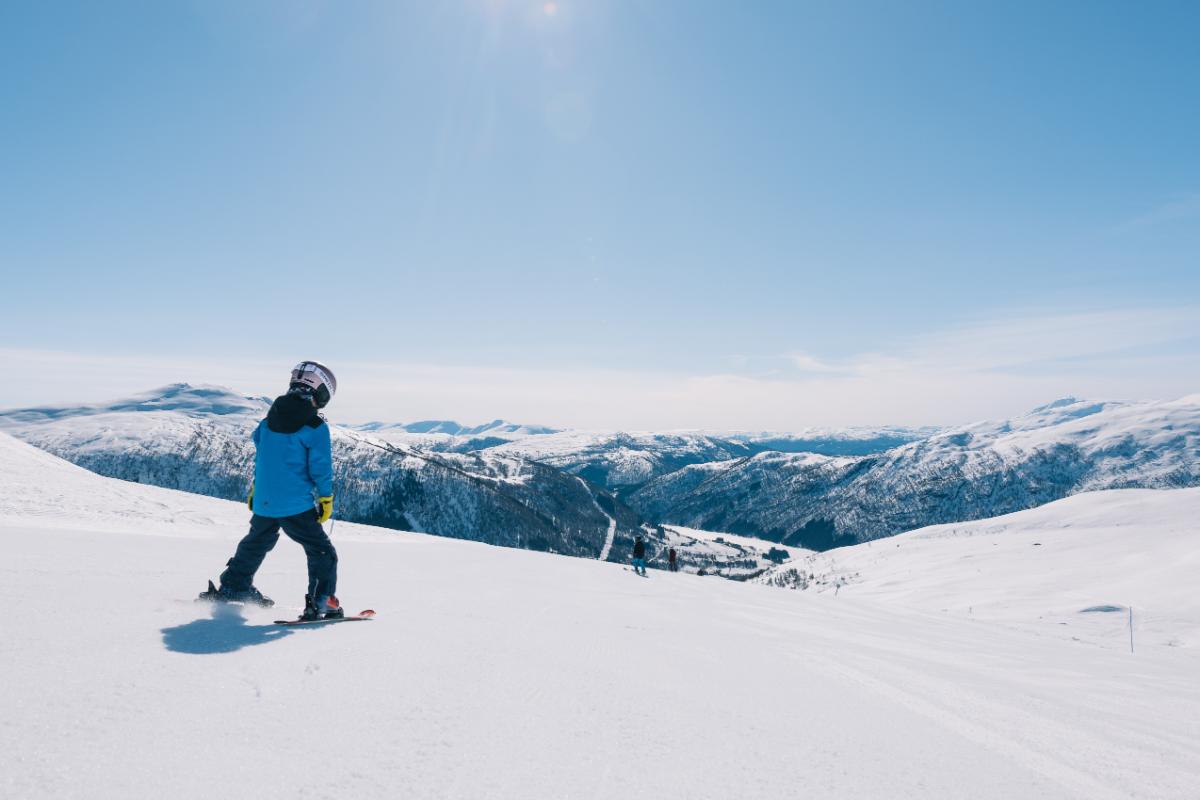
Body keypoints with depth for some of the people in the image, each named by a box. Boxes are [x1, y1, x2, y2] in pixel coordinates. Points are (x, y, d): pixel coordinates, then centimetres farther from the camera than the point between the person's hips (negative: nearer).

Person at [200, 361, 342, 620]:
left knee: (256, 543, 30)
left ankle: (233, 586, 42)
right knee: (321, 552, 2)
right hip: (297, 504, -7)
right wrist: (326, 500, -2)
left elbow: (259, 454, 16)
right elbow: (321, 467, -12)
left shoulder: (270, 417, 8)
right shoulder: (316, 427, -13)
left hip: (263, 502, 7)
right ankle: (321, 602, -7)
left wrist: (255, 487, 26)